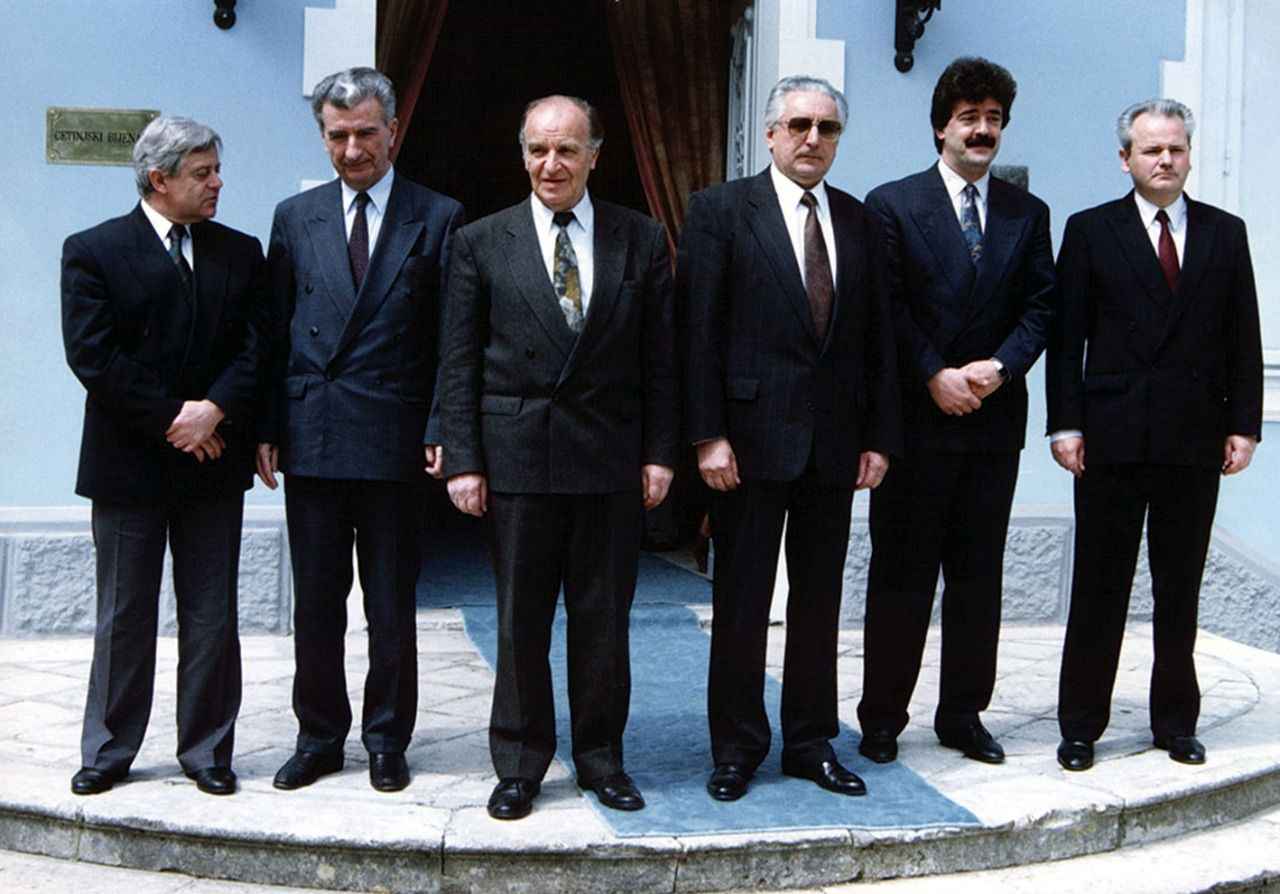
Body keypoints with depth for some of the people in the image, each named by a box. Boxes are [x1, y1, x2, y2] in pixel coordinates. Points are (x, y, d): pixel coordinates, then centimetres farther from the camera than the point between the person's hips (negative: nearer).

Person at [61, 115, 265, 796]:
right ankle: (109, 749, 21)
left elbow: (257, 346, 1)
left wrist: (215, 409, -15)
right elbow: (93, 356, -10)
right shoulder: (93, 252, -2)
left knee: (212, 616, 7)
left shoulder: (241, 253, 8)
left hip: (213, 459, 3)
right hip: (128, 461, -2)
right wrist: (172, 418, -14)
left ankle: (206, 749, 19)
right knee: (124, 617, 8)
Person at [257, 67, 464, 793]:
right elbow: (277, 331, 9)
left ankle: (387, 741, 22)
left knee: (392, 607, 7)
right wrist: (267, 428, 3)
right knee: (316, 603, 11)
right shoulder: (297, 217, 9)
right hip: (310, 440, 3)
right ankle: (320, 737, 26)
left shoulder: (438, 218, 1)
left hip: (396, 441, -2)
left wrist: (442, 430, -9)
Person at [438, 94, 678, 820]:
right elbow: (459, 363, 3)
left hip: (612, 460, 1)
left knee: (604, 619, 9)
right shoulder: (482, 243, 4)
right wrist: (463, 460, -3)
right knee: (520, 622, 7)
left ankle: (602, 758, 24)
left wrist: (661, 452, -1)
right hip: (517, 459, 0)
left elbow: (660, 358, 5)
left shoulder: (643, 241, 5)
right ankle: (520, 765, 20)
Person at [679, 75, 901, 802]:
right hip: (752, 435, -4)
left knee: (821, 602, 11)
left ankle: (812, 742, 23)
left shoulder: (861, 223, 12)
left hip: (834, 442, 4)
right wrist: (707, 435, -12)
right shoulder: (721, 211, -1)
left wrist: (880, 437, 5)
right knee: (741, 601, 4)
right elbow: (699, 332, -6)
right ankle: (737, 749, 17)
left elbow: (879, 339, 11)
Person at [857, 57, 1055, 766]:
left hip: (994, 416, 4)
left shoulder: (1027, 214, 12)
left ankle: (963, 714, 21)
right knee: (900, 575, 2)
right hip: (915, 417, -4)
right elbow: (887, 307, -6)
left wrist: (999, 367, -10)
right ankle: (882, 720, 12)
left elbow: (1040, 305, 6)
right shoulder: (892, 204, 0)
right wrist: (935, 376, -14)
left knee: (978, 574, 10)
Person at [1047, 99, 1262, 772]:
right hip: (1113, 438, -2)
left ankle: (1176, 722, 21)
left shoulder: (1226, 233, 10)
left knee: (1181, 591, 10)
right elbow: (1067, 336, 0)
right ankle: (1081, 726, 13)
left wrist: (1243, 426, 2)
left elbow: (1242, 338, 9)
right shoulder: (1090, 230, 4)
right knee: (1099, 589, 4)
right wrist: (1065, 425, -6)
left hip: (1195, 440, 2)